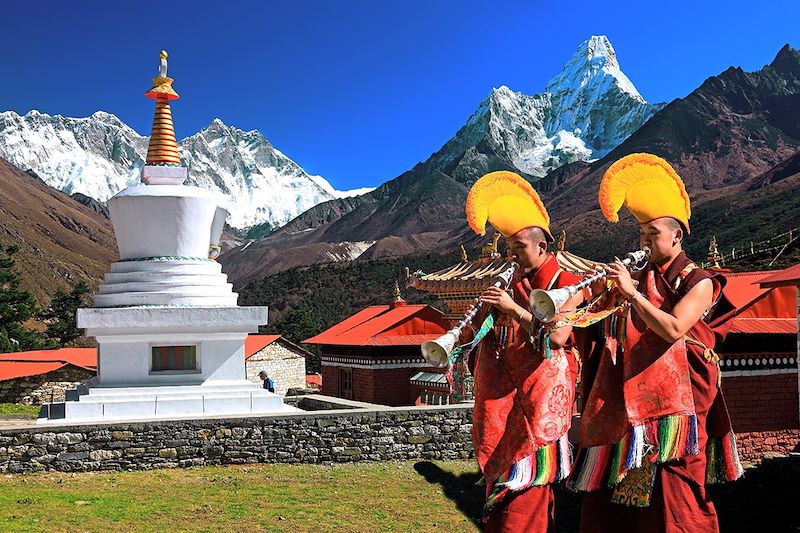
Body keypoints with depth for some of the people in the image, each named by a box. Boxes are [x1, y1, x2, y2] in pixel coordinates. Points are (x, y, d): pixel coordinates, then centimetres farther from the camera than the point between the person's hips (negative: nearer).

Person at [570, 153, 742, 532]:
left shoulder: (697, 282, -3)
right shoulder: (642, 281, 14)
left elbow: (673, 329, -21)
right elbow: (613, 327, 10)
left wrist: (632, 292, -21)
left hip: (674, 400, -6)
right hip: (630, 401, 6)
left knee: (669, 496, -3)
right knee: (609, 495, 7)